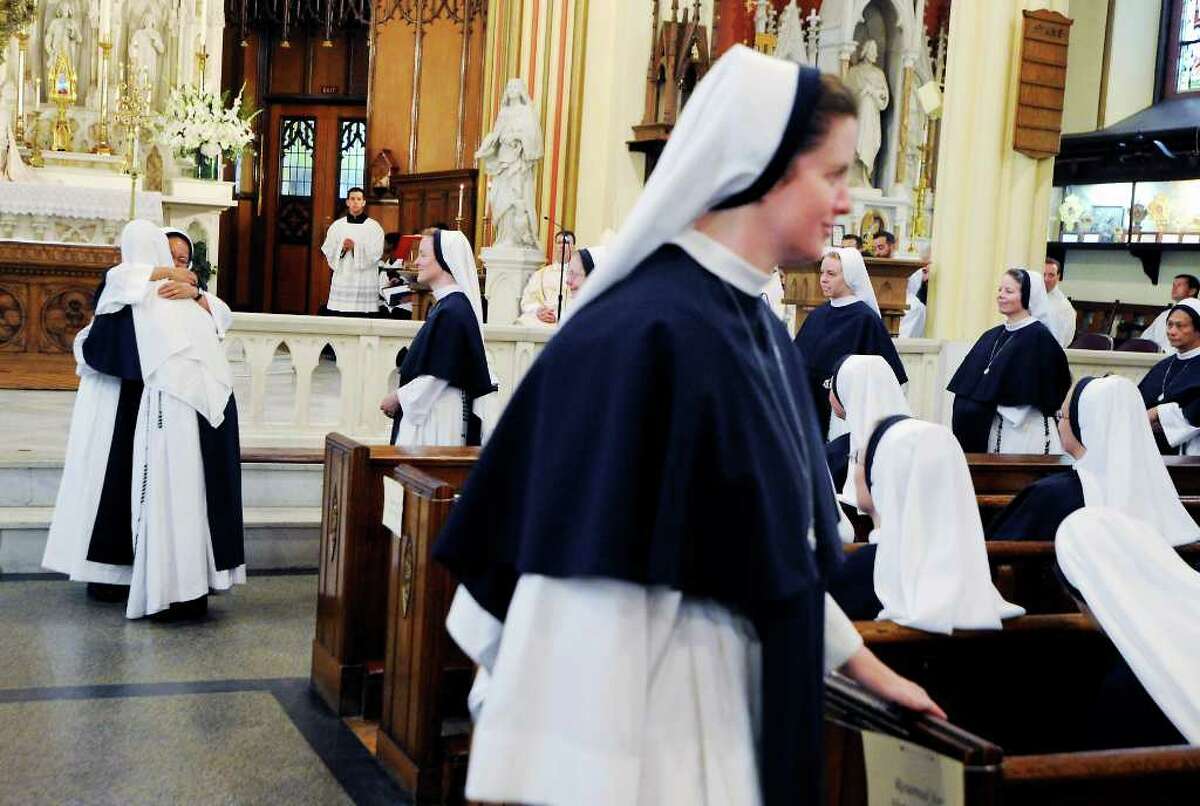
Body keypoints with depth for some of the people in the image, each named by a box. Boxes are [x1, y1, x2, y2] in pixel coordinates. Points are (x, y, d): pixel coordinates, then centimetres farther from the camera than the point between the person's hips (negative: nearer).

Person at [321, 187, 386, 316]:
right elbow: (328, 251, 6)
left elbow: (376, 253, -6)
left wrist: (355, 247, -17)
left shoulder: (373, 226, 4)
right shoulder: (337, 225, 11)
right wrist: (342, 248, -13)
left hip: (365, 280, -2)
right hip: (342, 280, 2)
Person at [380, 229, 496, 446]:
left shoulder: (451, 312, -18)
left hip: (438, 419, -9)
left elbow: (438, 375, -20)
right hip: (427, 410, 9)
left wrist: (399, 397, -9)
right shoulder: (447, 304, 11)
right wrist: (401, 395, 12)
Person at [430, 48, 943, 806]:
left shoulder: (761, 330, 5)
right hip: (643, 713, -8)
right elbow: (588, 586, -24)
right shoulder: (646, 334, -21)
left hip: (734, 699, 9)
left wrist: (860, 661, 20)